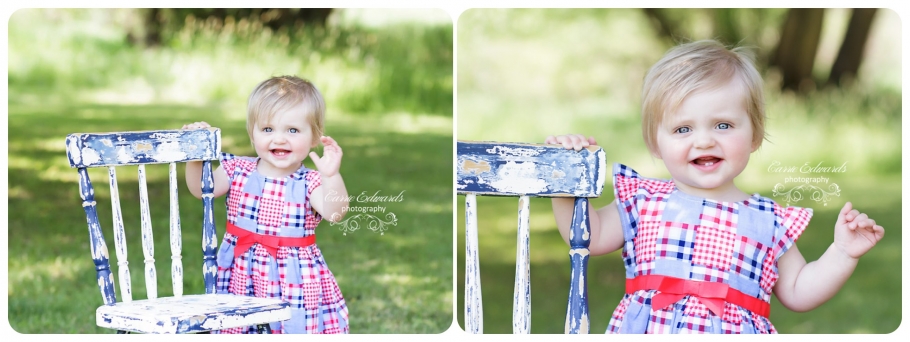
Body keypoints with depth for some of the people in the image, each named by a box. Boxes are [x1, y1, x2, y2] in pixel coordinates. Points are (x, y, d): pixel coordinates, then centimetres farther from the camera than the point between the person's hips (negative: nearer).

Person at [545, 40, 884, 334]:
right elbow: (590, 237, 8)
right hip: (647, 328, 0)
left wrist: (843, 252, 3)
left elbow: (798, 293, 15)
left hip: (734, 329, 0)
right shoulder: (642, 201, 9)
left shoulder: (771, 222, 9)